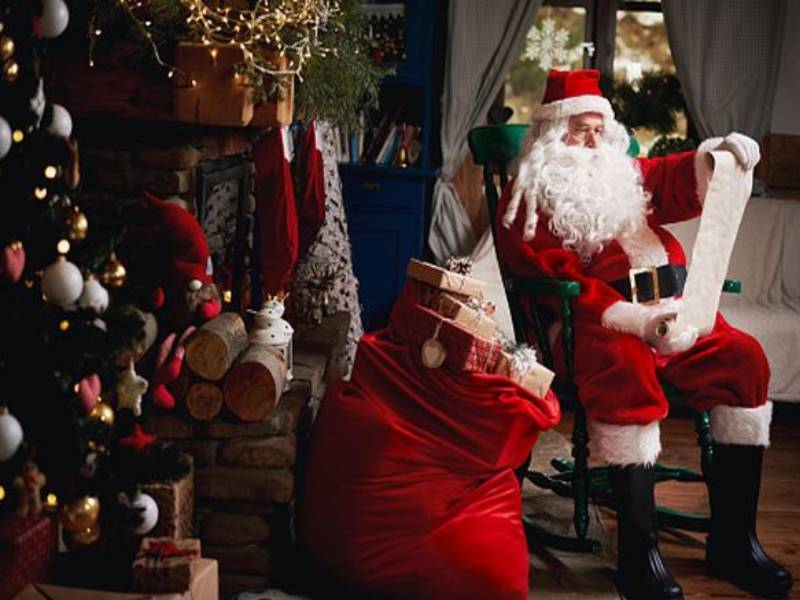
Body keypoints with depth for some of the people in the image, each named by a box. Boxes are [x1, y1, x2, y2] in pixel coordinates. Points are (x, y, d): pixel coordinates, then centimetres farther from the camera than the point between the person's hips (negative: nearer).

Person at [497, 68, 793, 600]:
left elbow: (679, 181, 7)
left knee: (744, 357, -16)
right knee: (627, 367, -37)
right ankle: (639, 550, -33)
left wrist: (714, 156, -18)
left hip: (671, 308, 6)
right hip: (595, 319, -6)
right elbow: (555, 276, -7)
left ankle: (732, 540, -13)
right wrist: (635, 320, -20)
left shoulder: (626, 175, 26)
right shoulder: (530, 196, 8)